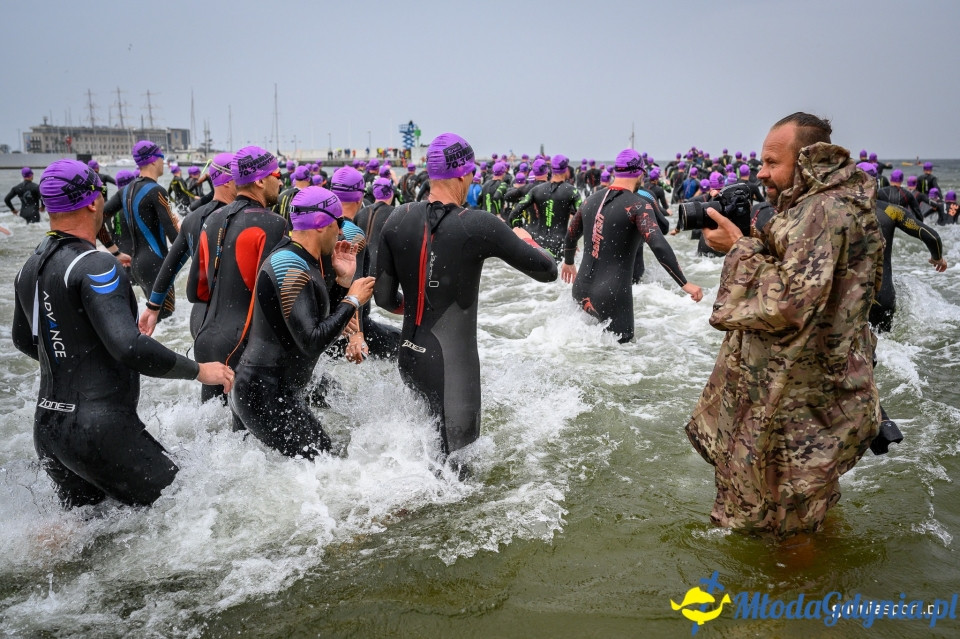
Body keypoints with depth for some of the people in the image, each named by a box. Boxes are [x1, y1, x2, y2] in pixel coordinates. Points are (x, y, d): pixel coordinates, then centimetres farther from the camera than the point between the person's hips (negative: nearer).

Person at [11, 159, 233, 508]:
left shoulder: (29, 268, 9)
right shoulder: (95, 265, -18)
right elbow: (129, 346, -28)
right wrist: (199, 370, -17)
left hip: (47, 426, 9)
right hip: (100, 428, -9)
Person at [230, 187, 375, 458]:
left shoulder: (301, 263, 13)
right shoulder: (291, 268, -20)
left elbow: (321, 322, 16)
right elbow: (312, 342, -26)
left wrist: (344, 281, 6)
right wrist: (353, 300, -16)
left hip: (282, 390, 10)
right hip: (267, 396, -10)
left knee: (323, 452, 13)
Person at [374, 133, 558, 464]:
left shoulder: (398, 219, -1)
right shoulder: (480, 225, -15)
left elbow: (383, 297, 5)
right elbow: (548, 271, -6)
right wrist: (524, 238, 14)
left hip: (409, 358, 6)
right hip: (452, 366, -6)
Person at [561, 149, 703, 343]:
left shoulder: (592, 200, 9)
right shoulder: (638, 205, -10)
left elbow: (571, 236, 24)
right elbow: (658, 246, -23)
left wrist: (568, 262, 43)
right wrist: (684, 284, -21)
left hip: (580, 290, 6)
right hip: (612, 295, -6)